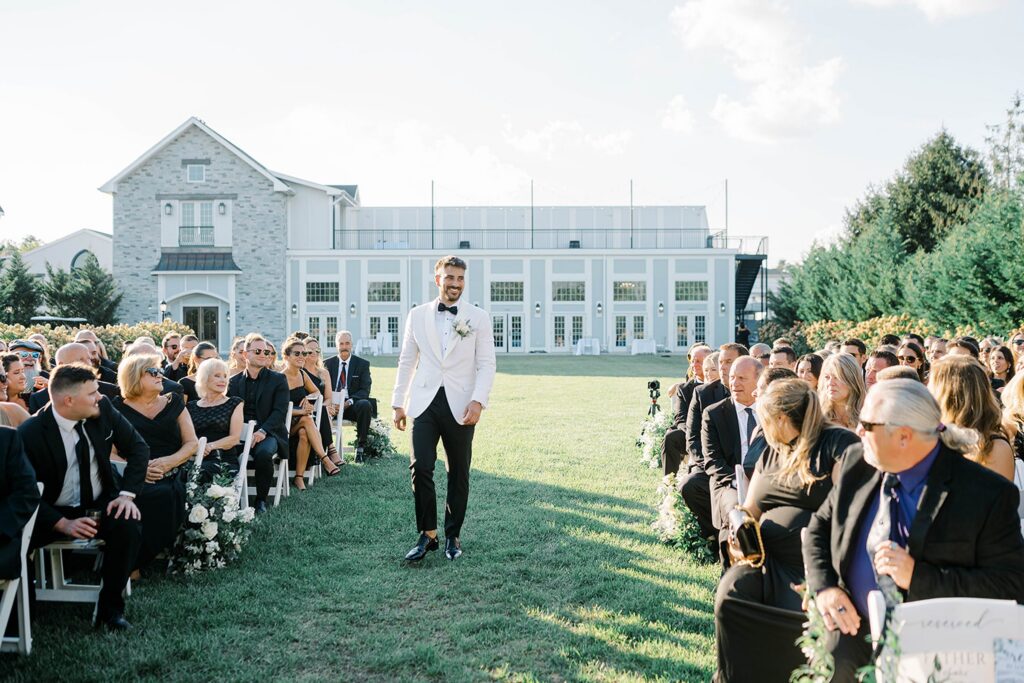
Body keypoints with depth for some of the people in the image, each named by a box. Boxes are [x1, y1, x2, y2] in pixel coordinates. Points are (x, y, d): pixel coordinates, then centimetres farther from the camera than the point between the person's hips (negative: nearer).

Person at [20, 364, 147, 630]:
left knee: (129, 527, -29)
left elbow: (137, 448, 0)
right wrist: (63, 524, -25)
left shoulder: (102, 408, -8)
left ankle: (110, 607, -11)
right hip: (52, 513, -2)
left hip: (100, 505, 2)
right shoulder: (30, 433, -17)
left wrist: (127, 494, -12)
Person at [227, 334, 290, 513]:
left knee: (263, 453, -35)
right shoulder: (234, 381, 17)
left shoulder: (278, 380, 7)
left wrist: (263, 431, -20)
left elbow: (280, 411, -4)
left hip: (268, 433, -2)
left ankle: (261, 500, -14)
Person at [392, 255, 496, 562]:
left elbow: (487, 364, -2)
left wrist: (478, 401, -15)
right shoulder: (417, 315, 7)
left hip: (460, 406, -1)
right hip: (424, 402, 1)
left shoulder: (478, 318, 2)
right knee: (420, 468, -8)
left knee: (459, 473, 7)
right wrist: (398, 402, 9)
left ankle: (453, 535, 21)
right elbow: (407, 361, 12)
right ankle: (428, 534, 6)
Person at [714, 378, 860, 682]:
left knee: (800, 621, -28)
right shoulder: (771, 452, 20)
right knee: (730, 597, -19)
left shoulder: (839, 442, -3)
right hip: (767, 559, 6)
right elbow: (749, 509, 24)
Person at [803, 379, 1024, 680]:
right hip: (852, 636, 3)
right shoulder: (857, 462, -1)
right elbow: (819, 528, 10)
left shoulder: (988, 494, -14)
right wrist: (823, 586, -8)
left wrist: (918, 577, -24)